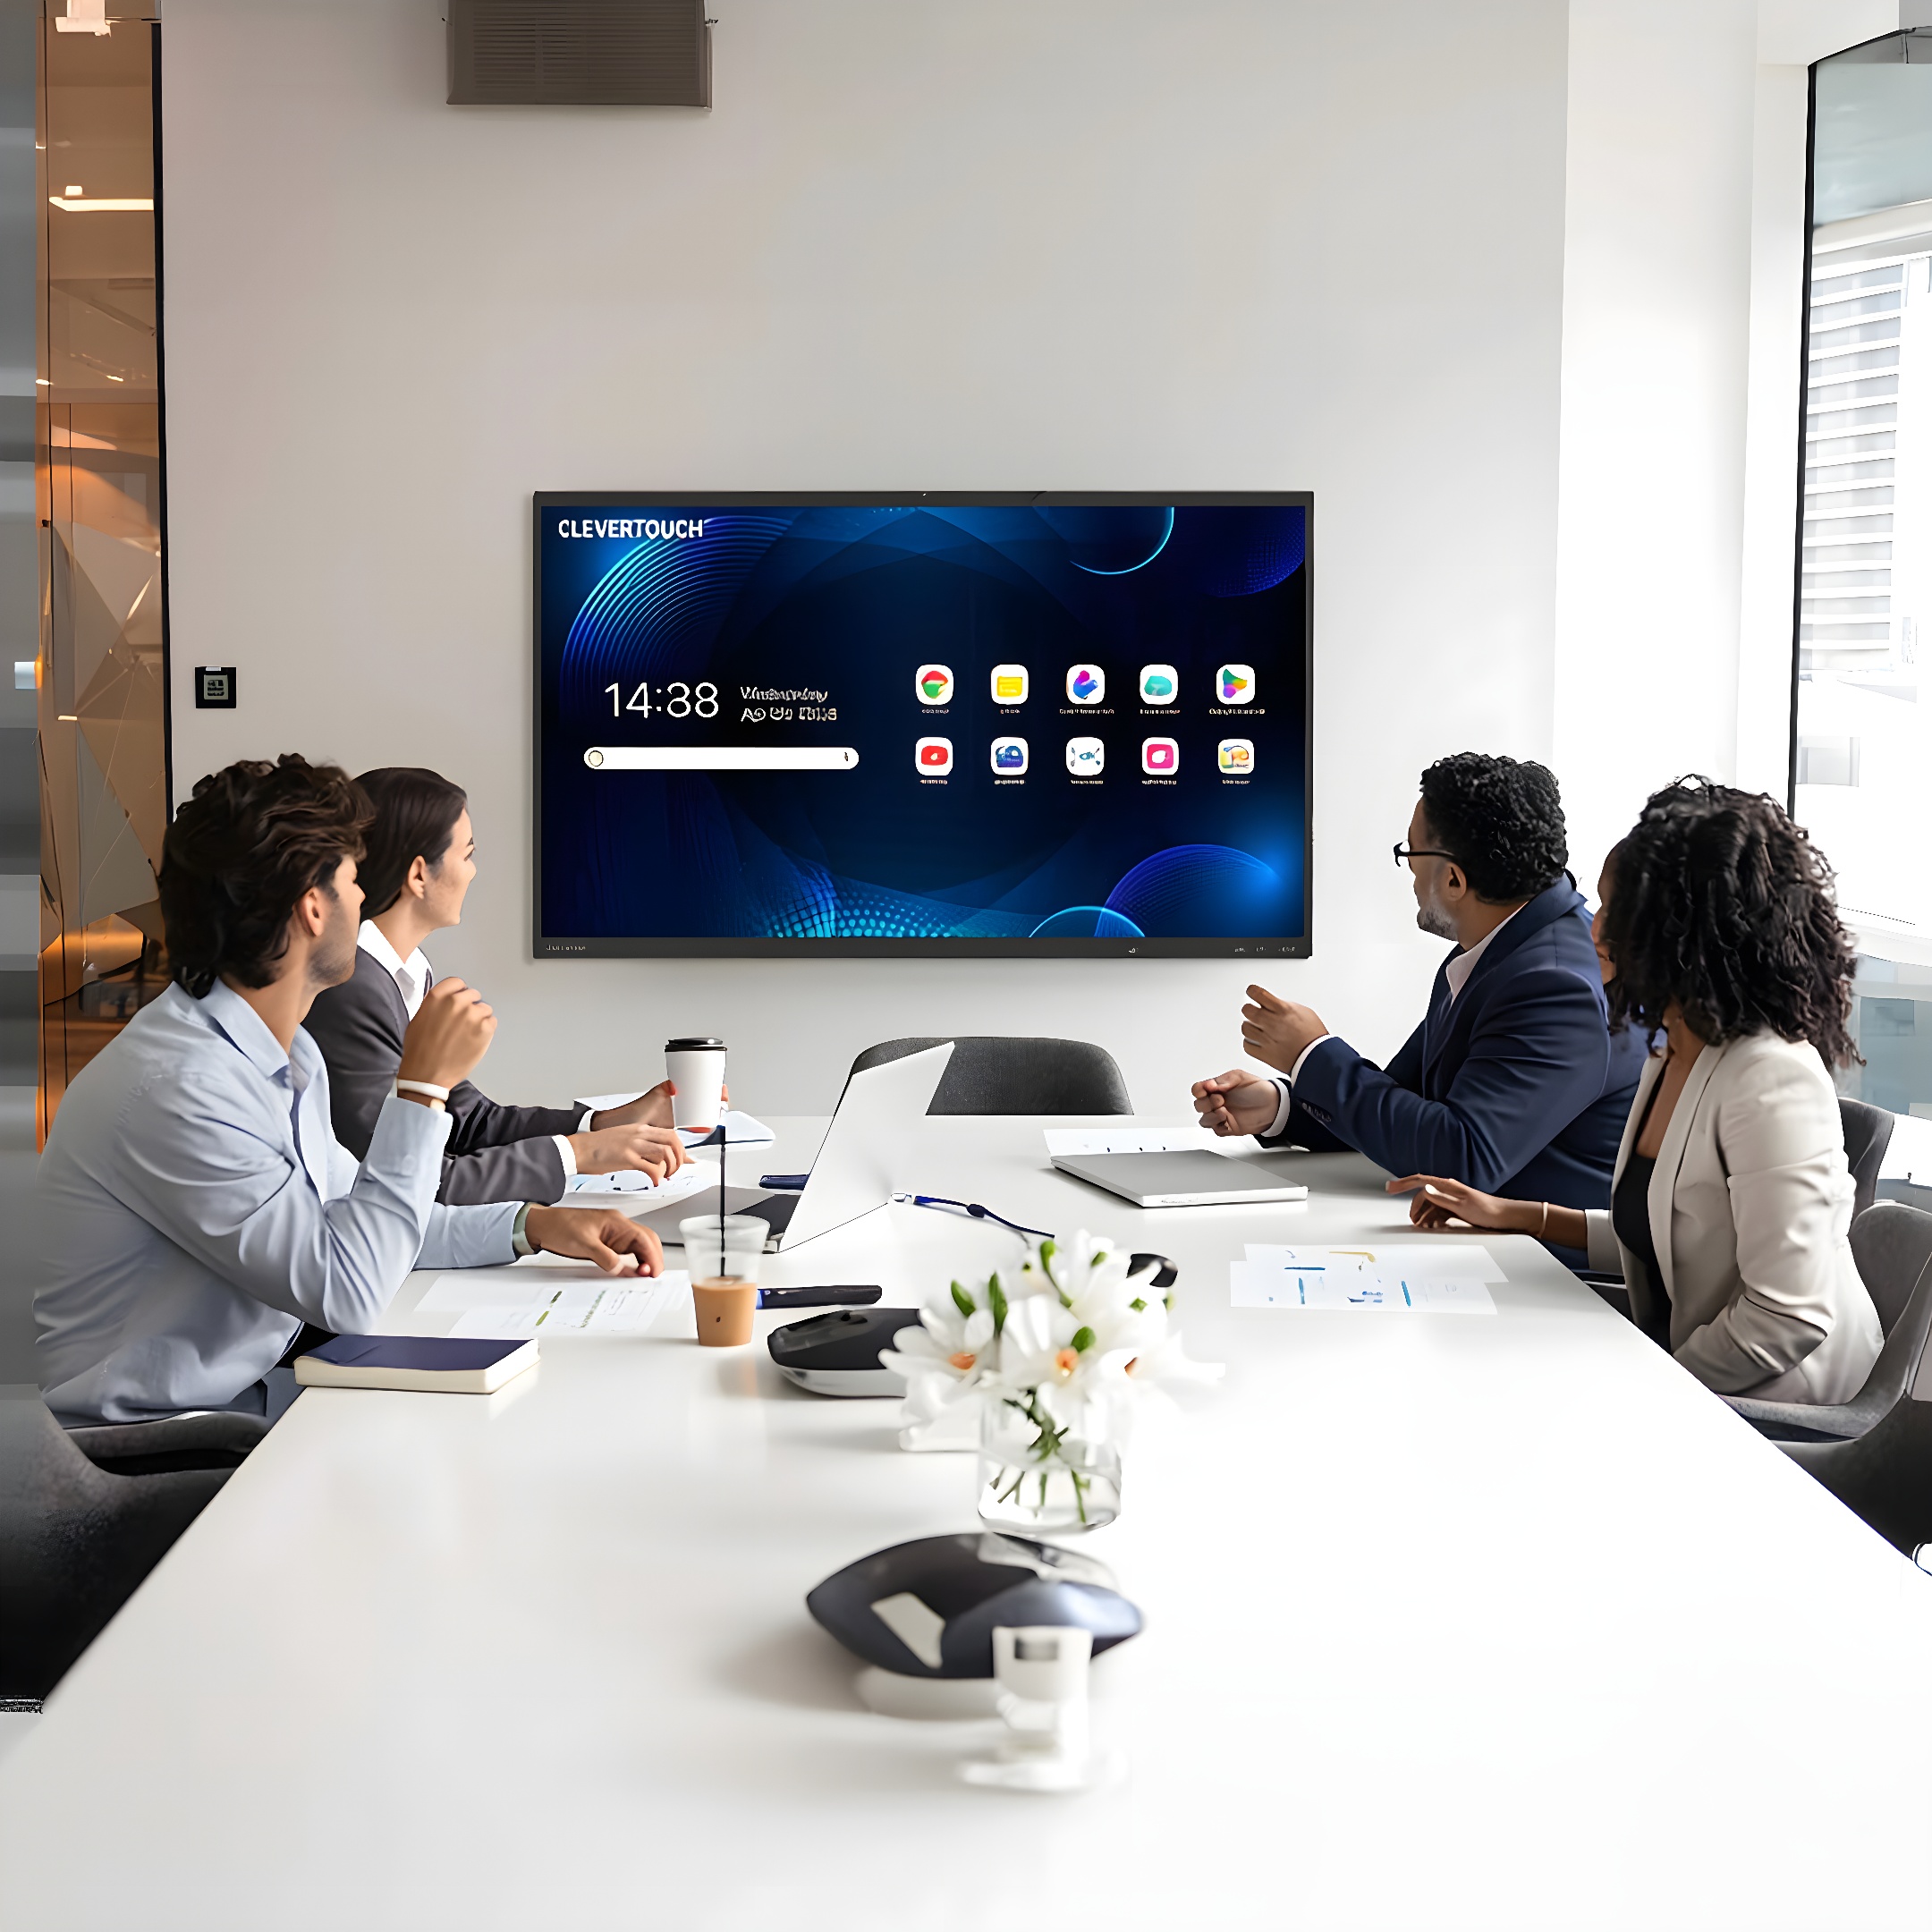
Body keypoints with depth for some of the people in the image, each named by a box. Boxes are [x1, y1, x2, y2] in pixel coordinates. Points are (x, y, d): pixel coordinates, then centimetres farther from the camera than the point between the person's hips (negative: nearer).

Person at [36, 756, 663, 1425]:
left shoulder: (289, 1053, 7)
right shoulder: (175, 1087, -24)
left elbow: (344, 1212, 21)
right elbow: (348, 1293, -24)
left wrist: (528, 1224, 8)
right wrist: (423, 1087, -21)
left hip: (247, 1399, 9)